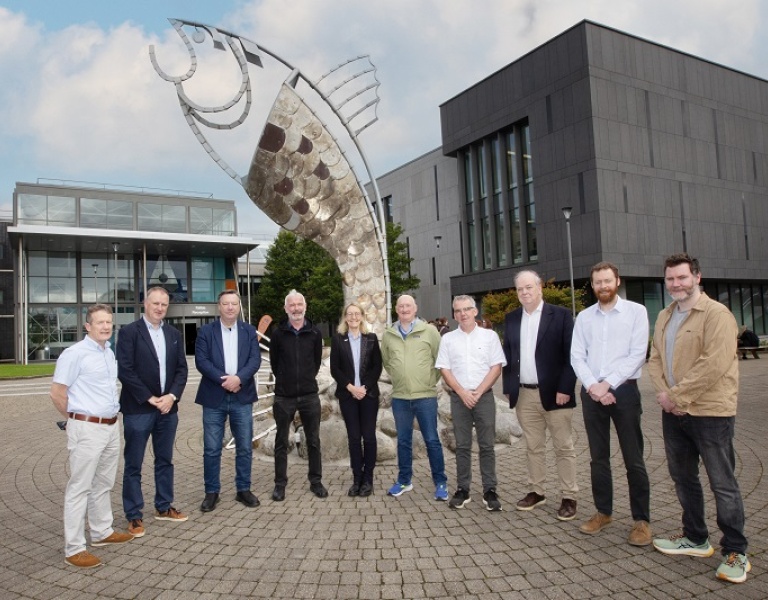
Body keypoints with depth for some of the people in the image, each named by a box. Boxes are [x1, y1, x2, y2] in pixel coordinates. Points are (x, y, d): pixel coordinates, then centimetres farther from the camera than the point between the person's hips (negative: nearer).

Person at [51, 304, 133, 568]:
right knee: (80, 488, 0)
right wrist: (78, 418, 0)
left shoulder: (109, 352, 10)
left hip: (111, 426, 8)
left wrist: (110, 416, 15)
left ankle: (102, 532, 32)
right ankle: (74, 548, 8)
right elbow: (57, 394, -12)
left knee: (103, 484, 18)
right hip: (87, 429, -8)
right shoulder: (75, 353, -13)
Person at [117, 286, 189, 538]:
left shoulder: (174, 334, 10)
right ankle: (134, 516, 15)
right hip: (138, 409, -5)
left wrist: (172, 396, -8)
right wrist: (150, 399, -14)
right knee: (133, 465, 4)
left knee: (165, 460, 14)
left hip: (168, 407, 5)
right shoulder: (129, 332, -6)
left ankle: (164, 507, 28)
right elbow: (125, 371, -12)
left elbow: (182, 368, 8)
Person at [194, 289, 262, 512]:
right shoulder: (206, 331, 2)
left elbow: (255, 360, -3)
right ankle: (212, 492, 18)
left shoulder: (249, 331, 7)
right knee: (211, 449, 4)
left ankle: (243, 489, 21)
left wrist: (238, 378, -19)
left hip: (242, 397, 2)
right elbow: (201, 361, -7)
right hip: (214, 397, -1)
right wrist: (223, 380, -18)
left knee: (245, 447, 7)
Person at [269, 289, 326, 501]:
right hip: (284, 396, -1)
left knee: (313, 441, 8)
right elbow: (274, 362, 7)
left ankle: (316, 482, 21)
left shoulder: (315, 333, 1)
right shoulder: (278, 333, -3)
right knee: (281, 442, 8)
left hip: (309, 395, 1)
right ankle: (280, 484, 19)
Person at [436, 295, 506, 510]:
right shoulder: (448, 339, 6)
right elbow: (444, 369, 3)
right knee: (462, 446, 6)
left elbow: (496, 367, -1)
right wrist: (462, 392, -8)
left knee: (487, 445, 2)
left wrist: (478, 392, -9)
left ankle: (490, 490, 9)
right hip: (458, 397, 1)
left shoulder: (489, 336, 3)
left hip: (484, 396, -1)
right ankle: (462, 489, 12)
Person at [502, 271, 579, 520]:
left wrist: (565, 388, -14)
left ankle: (569, 497, 14)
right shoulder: (511, 319, 9)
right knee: (533, 447, 14)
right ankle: (536, 491, 25)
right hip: (524, 395, 4)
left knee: (564, 448, 5)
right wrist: (508, 388, 6)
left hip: (554, 393, -4)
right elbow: (507, 356, 12)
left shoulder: (561, 315, -5)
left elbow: (570, 355, -8)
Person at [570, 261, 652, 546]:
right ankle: (603, 512, 24)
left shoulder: (636, 311, -1)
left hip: (623, 390, -3)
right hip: (591, 393, 3)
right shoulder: (584, 317, 9)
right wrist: (593, 386, -12)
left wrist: (607, 384, -14)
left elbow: (637, 354, -9)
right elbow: (576, 357, 3)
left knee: (634, 459, 1)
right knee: (598, 457, 11)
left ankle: (641, 520, 13)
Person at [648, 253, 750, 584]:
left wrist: (677, 395, -18)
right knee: (683, 478, 17)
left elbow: (714, 364, -22)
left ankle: (735, 552, 18)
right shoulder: (664, 317, 12)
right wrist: (664, 393, -7)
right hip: (673, 412, 8)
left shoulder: (716, 314, -13)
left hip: (710, 412, -7)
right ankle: (695, 538, 33)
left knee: (723, 484, 3)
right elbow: (655, 359, 10)